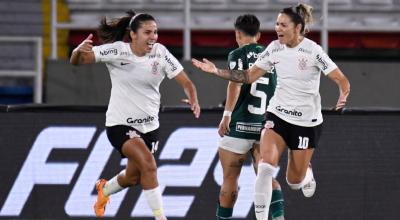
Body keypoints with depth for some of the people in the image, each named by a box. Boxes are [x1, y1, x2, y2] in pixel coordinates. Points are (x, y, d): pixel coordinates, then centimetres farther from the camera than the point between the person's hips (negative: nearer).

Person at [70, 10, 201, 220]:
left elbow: (186, 82, -9)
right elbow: (76, 61, -19)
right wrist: (80, 50, -43)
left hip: (149, 125, 5)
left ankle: (104, 188, 51)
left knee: (132, 177, 17)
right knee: (148, 163, -27)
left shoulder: (160, 53, -10)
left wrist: (193, 100, -31)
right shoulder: (117, 51, -16)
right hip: (120, 124, -5)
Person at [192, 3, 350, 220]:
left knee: (294, 181, 7)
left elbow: (342, 81, -15)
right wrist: (216, 71, -2)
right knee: (265, 166, -21)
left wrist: (343, 97, -37)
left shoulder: (313, 51, -16)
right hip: (277, 115, 3)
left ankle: (307, 175, 44)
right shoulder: (274, 48, -2)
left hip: (307, 121, -3)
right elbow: (249, 76, 7)